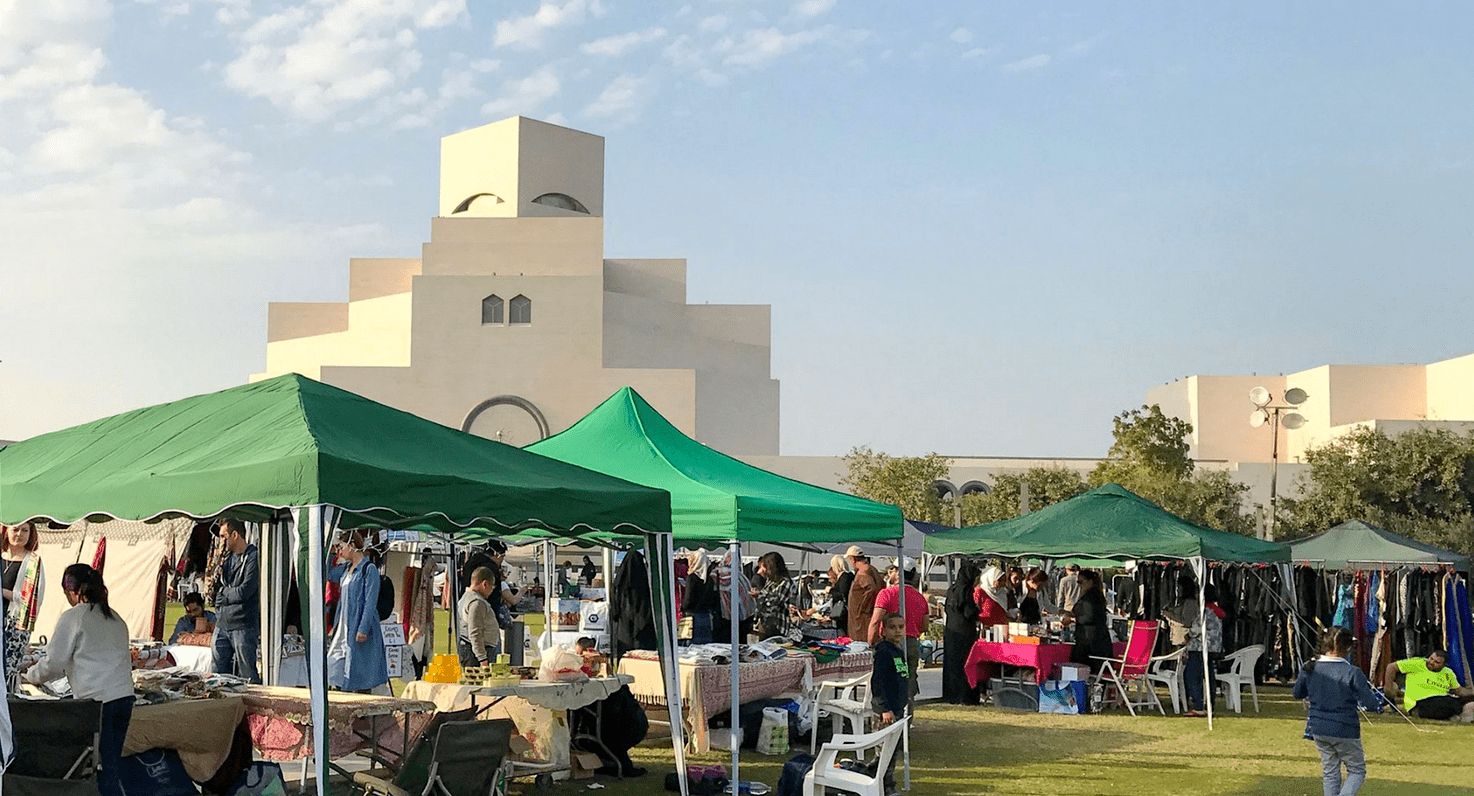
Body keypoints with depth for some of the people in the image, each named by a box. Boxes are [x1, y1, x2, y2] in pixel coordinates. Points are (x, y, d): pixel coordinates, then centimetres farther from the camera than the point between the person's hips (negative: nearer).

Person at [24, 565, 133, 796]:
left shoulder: (73, 617, -3)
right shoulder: (115, 618, 18)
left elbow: (54, 662, -2)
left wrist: (31, 674, 17)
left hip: (97, 700, -7)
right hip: (125, 696, 7)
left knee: (103, 769, -4)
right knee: (110, 765, 10)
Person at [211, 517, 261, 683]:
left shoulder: (253, 558, -9)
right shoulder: (226, 557, 17)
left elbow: (245, 591, -15)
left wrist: (222, 593, -2)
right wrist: (216, 580, 2)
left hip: (243, 625, -8)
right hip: (222, 624, 8)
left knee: (247, 676, -4)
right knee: (219, 674, 8)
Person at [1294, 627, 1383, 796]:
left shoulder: (1310, 669, -4)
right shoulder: (1352, 672, -18)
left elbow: (1297, 693, 11)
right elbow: (1369, 702, -14)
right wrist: (1379, 704, 8)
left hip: (1318, 729, 5)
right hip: (1345, 731, -5)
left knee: (1329, 771, 18)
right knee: (1357, 770, 11)